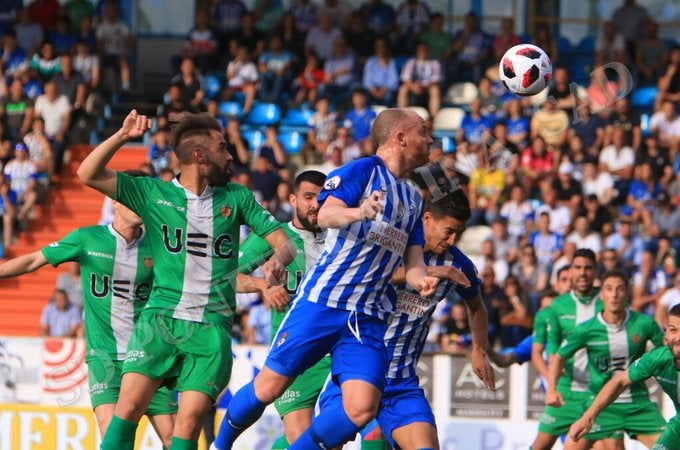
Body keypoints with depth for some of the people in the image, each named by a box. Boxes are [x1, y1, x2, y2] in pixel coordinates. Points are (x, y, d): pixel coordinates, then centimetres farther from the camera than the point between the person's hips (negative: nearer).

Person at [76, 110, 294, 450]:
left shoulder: (236, 198, 12)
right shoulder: (153, 193, 7)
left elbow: (281, 241, 10)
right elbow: (88, 174, 2)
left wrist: (277, 260, -13)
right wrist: (122, 136, -11)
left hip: (211, 328, 1)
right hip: (160, 317, -1)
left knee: (189, 422, -13)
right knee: (129, 405, -17)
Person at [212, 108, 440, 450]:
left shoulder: (414, 200, 19)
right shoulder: (362, 170, -3)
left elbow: (413, 261, 14)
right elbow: (325, 215, -19)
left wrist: (420, 279, -10)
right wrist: (359, 213, -41)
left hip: (368, 319, 6)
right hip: (322, 302, -6)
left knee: (361, 409, -13)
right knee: (269, 387, -2)